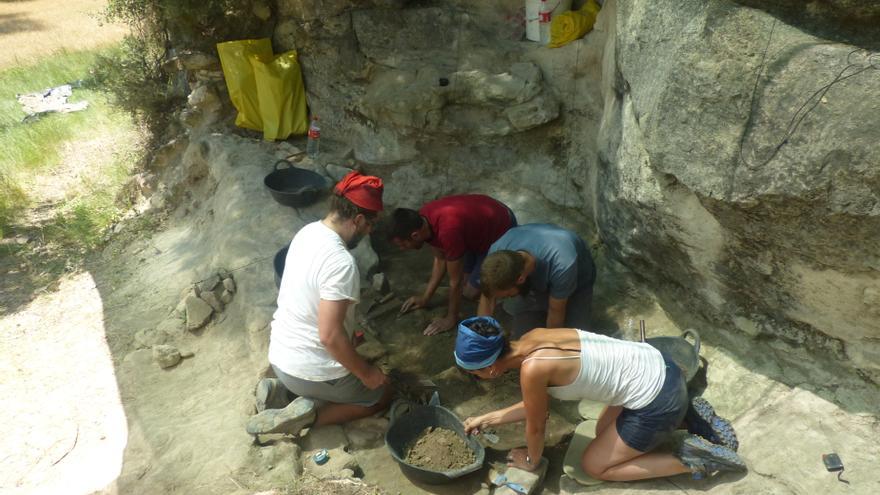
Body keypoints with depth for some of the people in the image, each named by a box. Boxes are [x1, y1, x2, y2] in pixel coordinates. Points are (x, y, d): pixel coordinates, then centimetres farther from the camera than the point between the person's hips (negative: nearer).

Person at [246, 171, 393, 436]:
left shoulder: (308, 232, -1)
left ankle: (281, 388, 14)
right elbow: (330, 335, -29)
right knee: (381, 395, 15)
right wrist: (365, 372, -13)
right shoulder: (341, 262, -29)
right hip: (310, 370, -8)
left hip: (279, 355, 8)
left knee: (350, 370, 35)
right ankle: (309, 413, -2)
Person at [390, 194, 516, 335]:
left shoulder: (448, 231, -40)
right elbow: (440, 259, 0)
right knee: (464, 283, 12)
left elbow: (455, 281, -27)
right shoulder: (423, 218, -15)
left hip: (502, 229, -7)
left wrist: (451, 318, -14)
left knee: (470, 292, -1)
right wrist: (425, 297, 3)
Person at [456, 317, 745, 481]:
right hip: (658, 368, 8)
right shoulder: (532, 340, 0)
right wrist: (488, 419, 19)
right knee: (604, 433, 27)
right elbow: (538, 406, 14)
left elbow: (535, 426, -6)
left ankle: (691, 461, 7)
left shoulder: (532, 368, -25)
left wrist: (531, 461, 14)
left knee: (594, 466, 10)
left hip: (657, 401, -8)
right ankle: (687, 416, 23)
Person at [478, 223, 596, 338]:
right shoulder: (497, 251, -33)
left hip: (578, 281, -2)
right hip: (535, 281, 3)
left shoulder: (561, 266, -45)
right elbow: (487, 298, -18)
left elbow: (556, 312, -26)